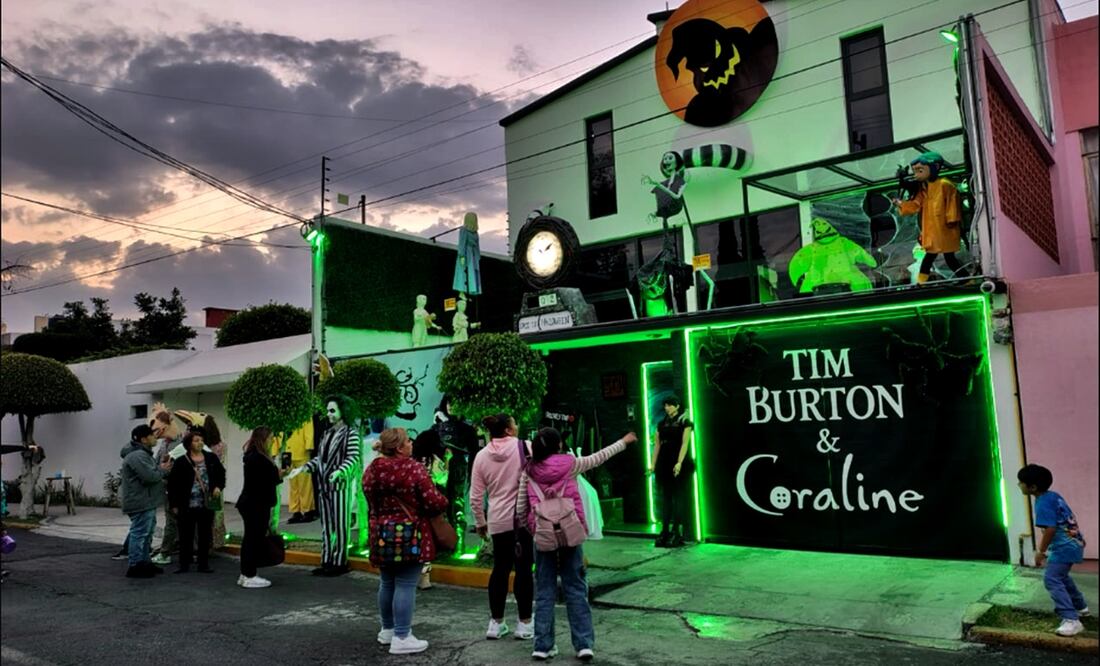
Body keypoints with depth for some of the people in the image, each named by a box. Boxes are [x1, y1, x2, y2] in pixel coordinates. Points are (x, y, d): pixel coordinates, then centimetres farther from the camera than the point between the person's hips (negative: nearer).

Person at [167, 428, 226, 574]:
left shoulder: (211, 458, 4)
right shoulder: (181, 462, -6)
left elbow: (221, 473, 15)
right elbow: (173, 484, -5)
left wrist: (218, 487, -3)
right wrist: (174, 504, -6)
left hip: (207, 504, 3)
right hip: (187, 505, -3)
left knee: (205, 535, 9)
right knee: (186, 536, 5)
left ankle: (204, 564, 19)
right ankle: (184, 564, 17)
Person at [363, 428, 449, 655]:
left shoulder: (371, 470, 3)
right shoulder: (414, 469, -16)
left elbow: (371, 503, 14)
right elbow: (434, 502, -18)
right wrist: (444, 501, 4)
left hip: (381, 534, 7)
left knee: (387, 583, 19)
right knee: (405, 585, -1)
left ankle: (387, 630, 32)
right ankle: (401, 638, 2)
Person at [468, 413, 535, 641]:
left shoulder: (482, 456, 4)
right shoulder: (524, 447, -7)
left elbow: (475, 496, 7)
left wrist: (480, 522, 18)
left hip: (498, 520, 4)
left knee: (500, 568, 14)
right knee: (524, 569, 5)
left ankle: (495, 622, 20)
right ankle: (524, 623, 12)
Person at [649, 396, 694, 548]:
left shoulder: (684, 422, -2)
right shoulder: (662, 423, 12)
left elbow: (685, 443, -11)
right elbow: (657, 444, 11)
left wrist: (679, 463, -21)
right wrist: (653, 464, 3)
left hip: (678, 463, -5)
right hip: (664, 463, 5)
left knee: (678, 496, -2)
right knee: (665, 496, 6)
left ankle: (678, 533, 1)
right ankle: (665, 531, 9)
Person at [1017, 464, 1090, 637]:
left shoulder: (1043, 504, -23)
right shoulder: (1053, 496, 6)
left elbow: (1050, 530, -27)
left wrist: (1040, 552, -16)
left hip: (1065, 547, -11)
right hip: (1072, 543, 11)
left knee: (1052, 580, -16)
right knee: (1060, 576, 28)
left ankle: (1072, 620, -20)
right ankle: (1081, 607, 43)